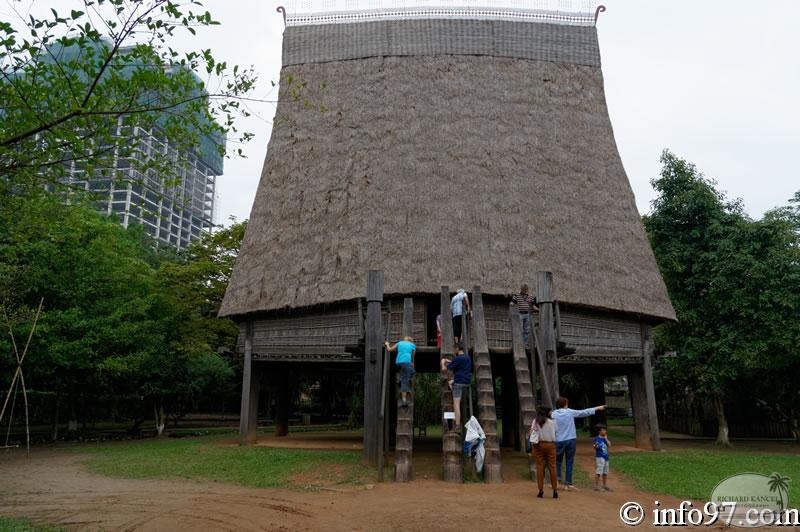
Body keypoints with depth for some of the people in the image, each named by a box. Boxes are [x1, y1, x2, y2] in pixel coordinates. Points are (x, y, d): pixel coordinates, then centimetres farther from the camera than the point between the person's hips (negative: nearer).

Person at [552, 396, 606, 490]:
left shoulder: (553, 415, -4)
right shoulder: (570, 412, -2)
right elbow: (584, 412, 7)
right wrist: (597, 408, 17)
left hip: (559, 441, 0)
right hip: (571, 440, 0)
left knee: (558, 461, 12)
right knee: (569, 462, 7)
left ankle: (557, 479, 0)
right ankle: (568, 483, 8)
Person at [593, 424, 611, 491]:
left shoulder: (605, 438, 10)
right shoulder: (597, 438, -10)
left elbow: (609, 445, 0)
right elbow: (595, 448, -11)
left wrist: (606, 438, -4)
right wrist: (595, 446, -33)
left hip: (606, 457, 7)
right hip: (599, 457, -7)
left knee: (605, 472, 16)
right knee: (598, 472, -11)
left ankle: (605, 485, 29)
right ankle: (596, 486, -6)